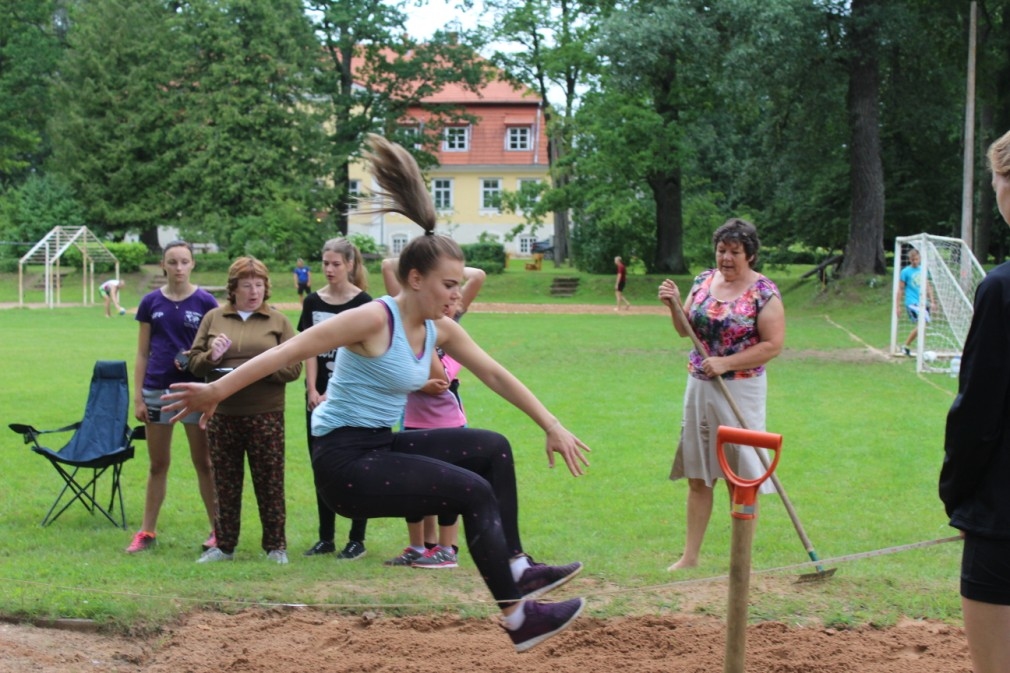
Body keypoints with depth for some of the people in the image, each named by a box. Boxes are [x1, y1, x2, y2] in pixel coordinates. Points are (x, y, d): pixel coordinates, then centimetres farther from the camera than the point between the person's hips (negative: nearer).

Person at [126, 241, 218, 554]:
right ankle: (147, 531, 17)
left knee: (203, 462, 4)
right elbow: (142, 354, 7)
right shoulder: (151, 302, 4)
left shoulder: (206, 302, -2)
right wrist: (138, 397, 2)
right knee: (158, 464, 10)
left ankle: (218, 529, 12)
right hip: (157, 390, 2)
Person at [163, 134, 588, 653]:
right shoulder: (374, 319, -18)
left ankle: (516, 567, 11)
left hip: (384, 445, 9)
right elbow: (289, 351, -20)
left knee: (494, 450, 6)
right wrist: (216, 391, -24)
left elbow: (497, 377, 12)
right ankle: (516, 619, -8)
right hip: (343, 460, -9)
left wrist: (553, 427, 11)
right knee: (474, 492, -15)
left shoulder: (441, 331, 5)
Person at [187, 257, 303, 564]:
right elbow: (194, 362, 11)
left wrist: (263, 369, -17)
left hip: (265, 415, -2)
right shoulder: (214, 318, 12)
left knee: (270, 482, 1)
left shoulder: (278, 321, 6)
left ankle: (276, 546, 10)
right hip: (222, 415, 2)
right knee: (225, 483, 8)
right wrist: (211, 356, -10)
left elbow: (294, 367, -1)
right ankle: (224, 545, 17)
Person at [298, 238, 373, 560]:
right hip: (319, 397, 5)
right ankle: (326, 538, 18)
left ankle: (357, 540, 7)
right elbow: (310, 349, 4)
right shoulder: (313, 303, 7)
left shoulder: (362, 303, -6)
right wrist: (312, 391, -7)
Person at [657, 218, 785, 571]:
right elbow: (686, 330, 12)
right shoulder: (704, 280, 6)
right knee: (698, 478, 10)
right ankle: (690, 557, 17)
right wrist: (674, 306, -8)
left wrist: (725, 363, -19)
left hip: (740, 391, -5)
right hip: (699, 387, 5)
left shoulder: (764, 293, -11)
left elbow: (773, 345, -15)